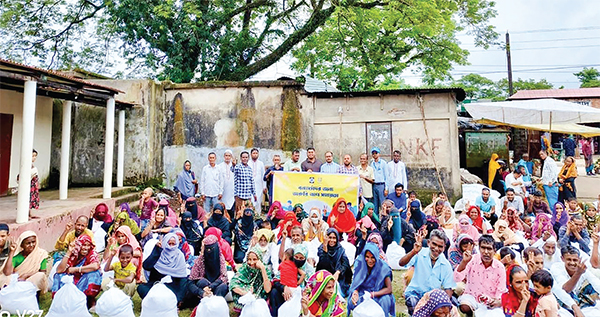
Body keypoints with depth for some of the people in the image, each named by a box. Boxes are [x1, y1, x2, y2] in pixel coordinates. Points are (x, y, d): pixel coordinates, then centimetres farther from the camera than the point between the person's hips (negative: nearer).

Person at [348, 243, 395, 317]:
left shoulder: (383, 267, -18)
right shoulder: (360, 263, -14)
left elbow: (389, 289, -14)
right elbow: (356, 283, -6)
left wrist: (373, 294, -27)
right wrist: (355, 292, -29)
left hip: (378, 294, -1)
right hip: (362, 292, 1)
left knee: (385, 300, -31)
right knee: (353, 301, -28)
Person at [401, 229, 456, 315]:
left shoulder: (446, 265, 0)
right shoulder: (420, 254, -10)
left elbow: (448, 288, 3)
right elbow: (401, 263, -25)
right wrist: (414, 251, -41)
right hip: (414, 292, -3)